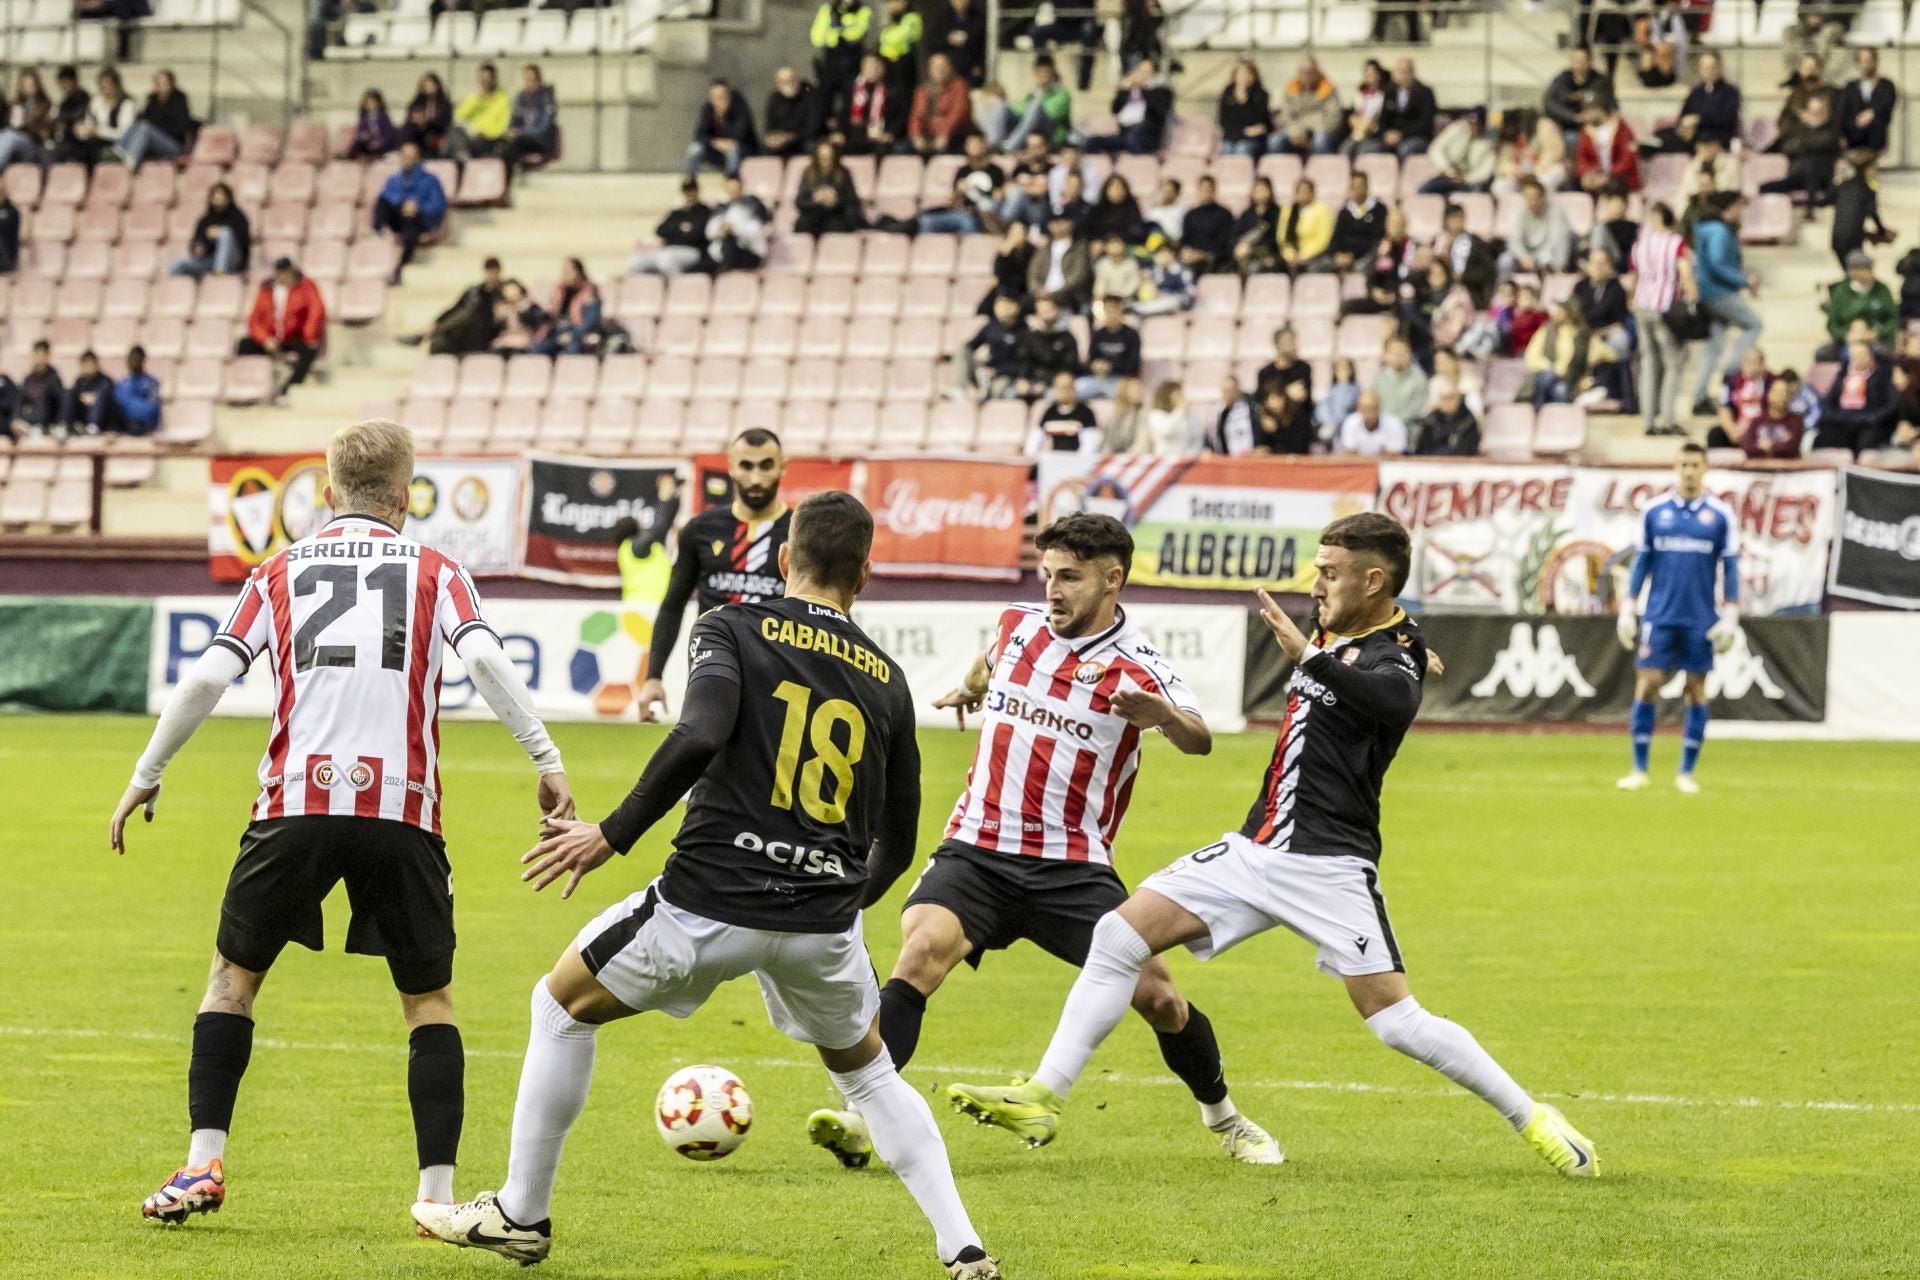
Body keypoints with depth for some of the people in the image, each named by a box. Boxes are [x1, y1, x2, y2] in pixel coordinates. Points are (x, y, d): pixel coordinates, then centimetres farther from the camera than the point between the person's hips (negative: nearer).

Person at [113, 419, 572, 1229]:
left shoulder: (279, 573, 14)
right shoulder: (435, 571, 11)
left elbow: (207, 679, 5)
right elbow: (485, 660, -6)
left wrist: (146, 777, 13)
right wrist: (546, 760, -6)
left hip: (297, 803, 1)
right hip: (402, 810, 0)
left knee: (234, 975, 17)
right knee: (429, 999, 12)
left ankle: (203, 1165, 7)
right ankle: (438, 1193, 4)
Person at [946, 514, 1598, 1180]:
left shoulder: (1393, 657, -15)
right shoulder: (1333, 630, 9)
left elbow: (1392, 700, -41)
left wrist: (1308, 656, -53)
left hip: (1328, 867, -8)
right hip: (1255, 849, 8)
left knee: (1396, 1021, -13)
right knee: (1119, 933, -3)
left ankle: (1531, 1118, 4)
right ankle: (1044, 1098, -2)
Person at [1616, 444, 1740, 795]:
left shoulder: (1720, 515, 1)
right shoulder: (1654, 511, 5)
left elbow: (1729, 568, 3)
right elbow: (1641, 562, 9)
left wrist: (1730, 617, -3)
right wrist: (1627, 610, 5)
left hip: (1700, 620, -1)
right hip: (1659, 616, 1)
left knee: (1697, 690, 2)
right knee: (1647, 684, -5)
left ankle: (1686, 773, 9)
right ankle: (1639, 770, 3)